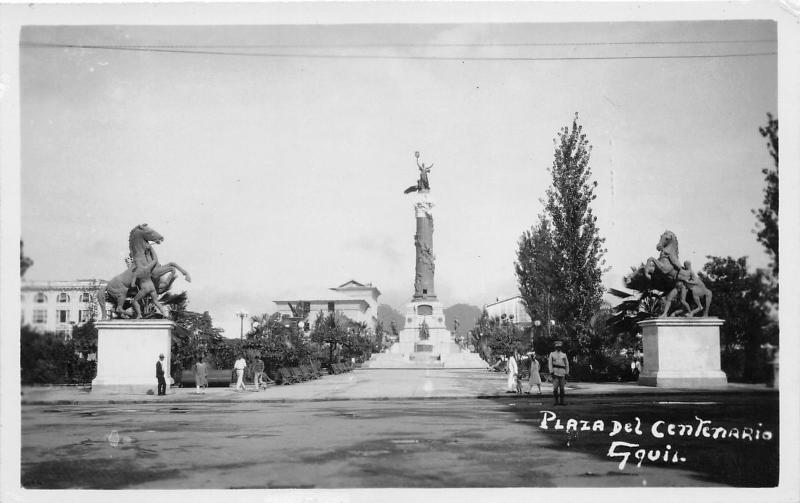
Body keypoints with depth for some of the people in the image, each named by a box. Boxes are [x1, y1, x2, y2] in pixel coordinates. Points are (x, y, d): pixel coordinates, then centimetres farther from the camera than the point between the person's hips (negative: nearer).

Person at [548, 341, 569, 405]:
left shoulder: (564, 355, 11)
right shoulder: (552, 354, 5)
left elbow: (567, 365, 12)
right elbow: (550, 364, -1)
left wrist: (566, 374, 6)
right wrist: (551, 372, -10)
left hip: (562, 373, 3)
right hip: (555, 373, -3)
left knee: (562, 388, 3)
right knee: (555, 387, -8)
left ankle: (561, 401, 7)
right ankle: (555, 401, -6)